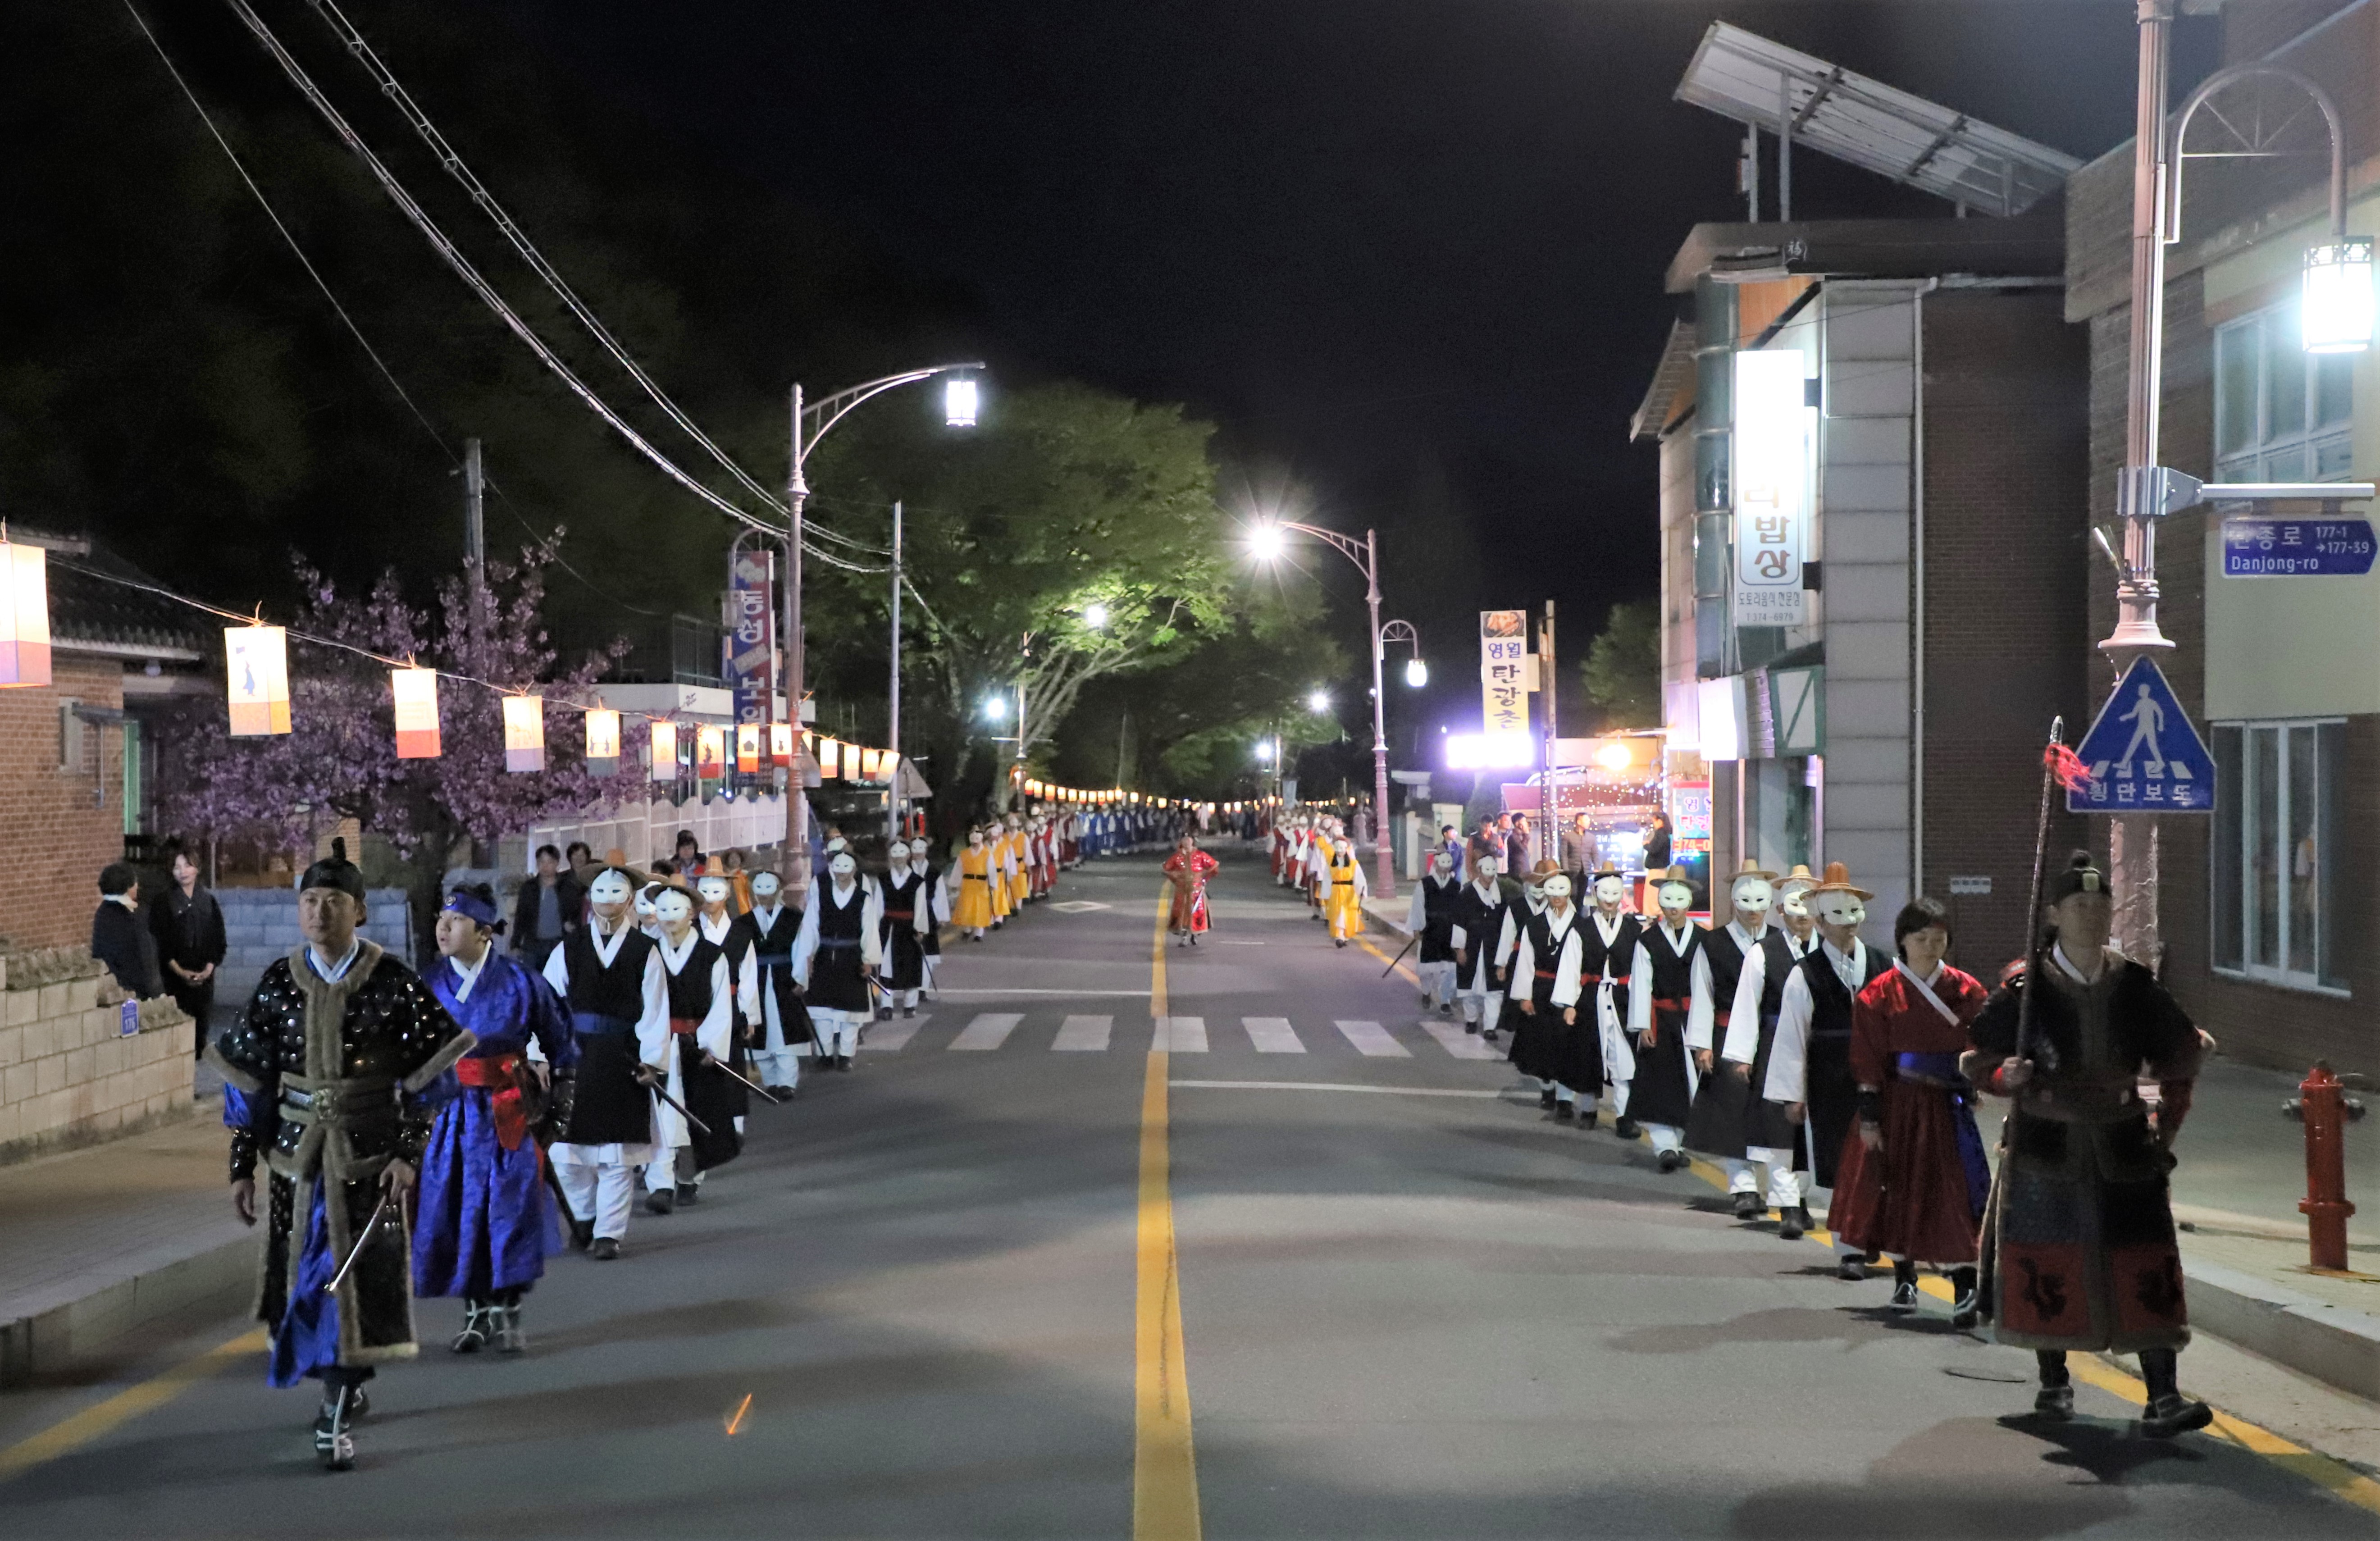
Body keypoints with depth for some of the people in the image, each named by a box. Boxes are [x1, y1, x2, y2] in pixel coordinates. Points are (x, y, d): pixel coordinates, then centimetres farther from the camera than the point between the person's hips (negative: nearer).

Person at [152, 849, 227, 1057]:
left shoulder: (208, 901, 10)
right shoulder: (164, 902, 1)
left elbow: (217, 939, 8)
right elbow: (160, 942, -3)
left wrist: (209, 968, -6)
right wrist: (180, 971, -12)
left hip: (204, 975, 3)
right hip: (175, 975, -3)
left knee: (201, 1020, 1)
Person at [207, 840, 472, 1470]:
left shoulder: (392, 983, -7)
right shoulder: (278, 983, 1)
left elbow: (425, 1074, -3)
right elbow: (248, 1081, 5)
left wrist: (409, 1153, -9)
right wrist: (242, 1167, 4)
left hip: (368, 1155, -3)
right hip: (297, 1154, 3)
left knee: (357, 1274, -7)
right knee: (303, 1272, 10)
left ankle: (337, 1415, -2)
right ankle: (344, 1388, 32)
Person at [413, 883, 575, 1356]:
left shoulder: (518, 979, -6)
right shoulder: (431, 984, 1)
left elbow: (559, 1038, 6)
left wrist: (560, 1095, 7)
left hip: (508, 1114, -2)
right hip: (450, 1114, 2)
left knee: (510, 1206, -1)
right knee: (458, 1210, 4)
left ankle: (507, 1314, 10)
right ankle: (476, 1312, 17)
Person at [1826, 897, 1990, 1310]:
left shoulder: (1966, 991, 3)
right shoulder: (1881, 994, -3)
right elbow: (1869, 1065, -4)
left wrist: (1971, 1088, -2)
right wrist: (1869, 1117, -9)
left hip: (1947, 1106, 1)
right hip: (1898, 1104, -1)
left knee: (1953, 1191, -7)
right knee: (1898, 1189, 8)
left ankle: (1964, 1287, -11)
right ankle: (1904, 1277, 26)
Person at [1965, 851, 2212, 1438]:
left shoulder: (2136, 986, 3)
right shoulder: (2026, 988, -5)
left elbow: (2181, 1058, 17)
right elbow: (1976, 1060, 0)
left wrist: (2166, 1125, 11)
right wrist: (2005, 1076, -20)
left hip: (2124, 1150, 2)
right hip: (2046, 1152, -1)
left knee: (2147, 1271, -7)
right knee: (2048, 1272, 7)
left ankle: (2162, 1398, -6)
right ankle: (2054, 1383, 27)